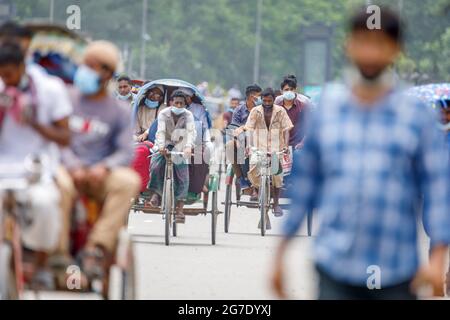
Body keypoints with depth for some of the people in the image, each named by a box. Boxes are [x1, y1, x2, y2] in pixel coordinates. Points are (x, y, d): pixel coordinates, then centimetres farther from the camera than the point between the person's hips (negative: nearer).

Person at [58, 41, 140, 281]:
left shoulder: (119, 111, 9)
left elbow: (127, 153, 0)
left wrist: (104, 167, -21)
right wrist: (73, 166, -16)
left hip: (100, 177, 1)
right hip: (70, 169, -1)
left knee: (128, 181, -31)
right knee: (60, 185, -37)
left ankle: (97, 247, -34)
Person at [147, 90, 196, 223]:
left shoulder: (188, 115, -9)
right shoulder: (164, 114, -10)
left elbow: (191, 132, -23)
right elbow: (161, 131, -22)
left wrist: (189, 146, -42)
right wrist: (161, 147, -39)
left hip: (180, 147, 0)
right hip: (164, 146, 0)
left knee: (182, 179, -8)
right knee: (155, 167, -26)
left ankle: (179, 210, -4)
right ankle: (156, 192, -4)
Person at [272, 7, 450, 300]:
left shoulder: (416, 114, 2)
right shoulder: (326, 108, 7)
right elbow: (304, 180, 13)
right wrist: (281, 252, 13)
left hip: (395, 273, -1)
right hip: (335, 265, 1)